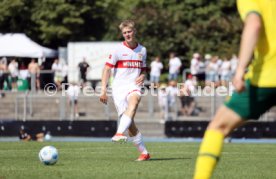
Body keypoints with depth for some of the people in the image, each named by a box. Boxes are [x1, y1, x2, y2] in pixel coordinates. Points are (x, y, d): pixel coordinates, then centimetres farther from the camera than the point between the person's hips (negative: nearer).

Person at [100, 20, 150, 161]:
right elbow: (107, 68, 0)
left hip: (133, 86, 1)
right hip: (119, 87, -1)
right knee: (130, 123, -6)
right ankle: (144, 152, 6)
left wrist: (142, 76, 2)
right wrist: (103, 89, -8)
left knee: (133, 102, -37)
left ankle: (120, 133, -52)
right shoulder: (119, 49, 2)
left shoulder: (142, 50, 13)